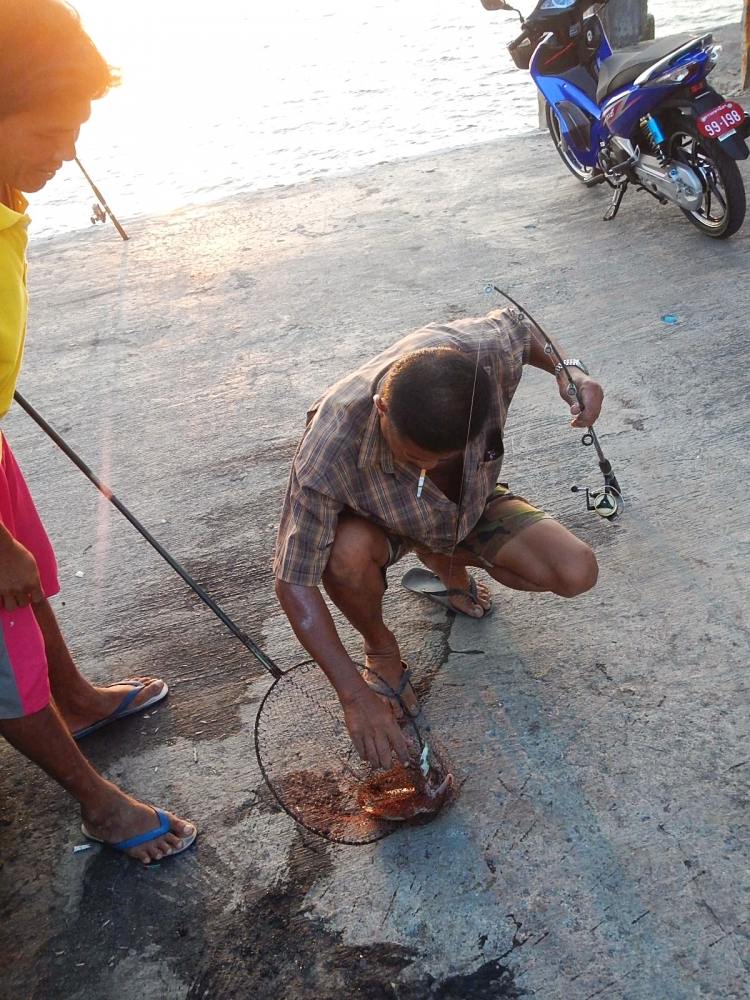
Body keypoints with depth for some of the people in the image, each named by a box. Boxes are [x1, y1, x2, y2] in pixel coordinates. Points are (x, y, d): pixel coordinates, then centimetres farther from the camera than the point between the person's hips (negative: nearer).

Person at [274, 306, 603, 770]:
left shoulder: (481, 350, -35)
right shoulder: (329, 451, -42)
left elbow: (515, 321, -7)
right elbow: (295, 582, -35)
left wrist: (568, 370, -25)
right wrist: (355, 695, -37)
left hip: (470, 504, 3)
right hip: (377, 519, -3)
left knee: (577, 573, -15)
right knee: (347, 553, -39)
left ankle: (446, 563, 13)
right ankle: (380, 648, -3)